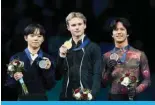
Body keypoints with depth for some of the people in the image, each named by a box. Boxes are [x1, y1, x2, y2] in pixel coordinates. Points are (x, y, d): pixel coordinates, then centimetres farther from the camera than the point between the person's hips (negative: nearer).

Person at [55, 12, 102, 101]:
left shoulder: (93, 47, 2)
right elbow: (57, 76, 10)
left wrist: (92, 94, -20)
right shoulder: (64, 48, 14)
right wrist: (61, 56, -5)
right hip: (67, 97, 4)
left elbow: (97, 75, -4)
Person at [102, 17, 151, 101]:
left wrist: (136, 90, -15)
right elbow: (103, 84, 8)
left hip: (131, 99, -1)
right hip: (113, 99, 1)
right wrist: (109, 70, -10)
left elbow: (147, 80, 4)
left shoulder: (140, 55, 4)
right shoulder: (107, 56, 8)